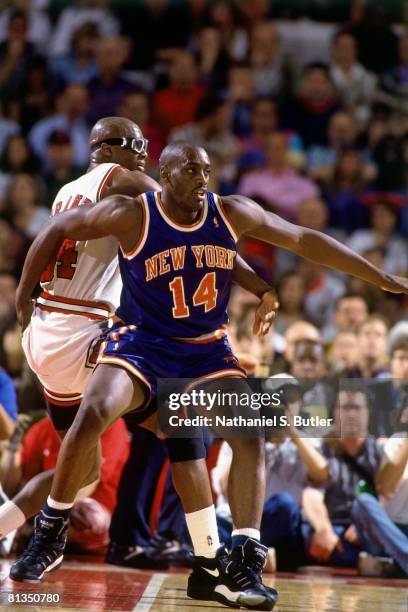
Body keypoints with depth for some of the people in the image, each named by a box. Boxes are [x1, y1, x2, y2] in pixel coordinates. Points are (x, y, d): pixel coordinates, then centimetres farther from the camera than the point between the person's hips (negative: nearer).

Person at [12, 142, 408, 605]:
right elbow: (57, 230, -3)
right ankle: (49, 537, -11)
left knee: (250, 437, -16)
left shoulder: (232, 213, -7)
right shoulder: (132, 216, -15)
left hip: (207, 351, 4)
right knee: (92, 413, -28)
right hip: (142, 342, -3)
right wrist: (24, 295, 1)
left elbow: (304, 241, 1)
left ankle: (242, 568, -15)